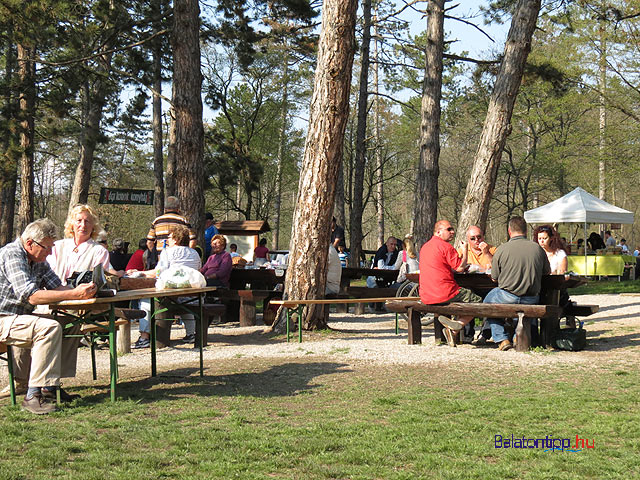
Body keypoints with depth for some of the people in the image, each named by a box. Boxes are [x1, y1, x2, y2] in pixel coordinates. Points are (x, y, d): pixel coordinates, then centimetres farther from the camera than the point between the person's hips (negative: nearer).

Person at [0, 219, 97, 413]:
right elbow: (31, 296, -28)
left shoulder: (38, 260, 10)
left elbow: (56, 286, 6)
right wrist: (74, 295, -33)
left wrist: (79, 291, -16)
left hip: (17, 317, 10)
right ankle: (35, 395, -29)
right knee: (49, 328, -30)